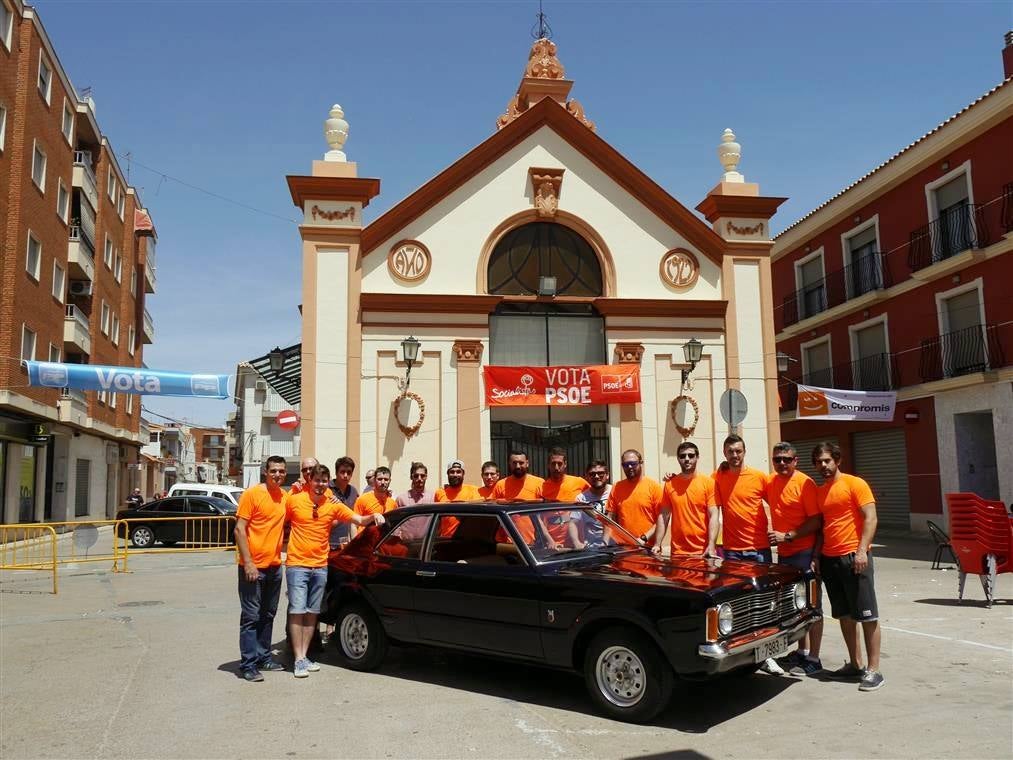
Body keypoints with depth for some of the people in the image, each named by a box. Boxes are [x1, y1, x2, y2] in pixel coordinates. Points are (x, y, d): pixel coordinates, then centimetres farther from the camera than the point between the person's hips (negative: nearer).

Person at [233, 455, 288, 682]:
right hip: (253, 567, -7)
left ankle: (264, 657, 25)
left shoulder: (285, 497, 8)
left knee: (268, 615, 15)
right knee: (251, 616, -2)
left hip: (274, 566, 7)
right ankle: (248, 664, 4)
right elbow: (239, 530, -14)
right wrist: (248, 563, -18)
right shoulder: (252, 494, -11)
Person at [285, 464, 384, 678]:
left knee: (312, 612, 10)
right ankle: (299, 660, -1)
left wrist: (373, 517, -17)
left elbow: (358, 519, 1)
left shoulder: (333, 505, 3)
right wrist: (287, 543, 0)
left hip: (320, 566, 4)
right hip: (297, 564, -3)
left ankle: (304, 655, 19)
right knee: (297, 610, -6)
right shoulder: (294, 500, -3)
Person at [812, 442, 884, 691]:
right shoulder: (819, 492, 15)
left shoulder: (854, 484, -5)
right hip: (829, 559, 7)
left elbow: (870, 518, -11)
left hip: (853, 557, -7)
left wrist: (862, 550, -20)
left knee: (867, 616, -2)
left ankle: (873, 670, 2)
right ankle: (855, 665, 22)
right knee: (844, 615, 12)